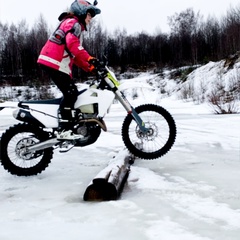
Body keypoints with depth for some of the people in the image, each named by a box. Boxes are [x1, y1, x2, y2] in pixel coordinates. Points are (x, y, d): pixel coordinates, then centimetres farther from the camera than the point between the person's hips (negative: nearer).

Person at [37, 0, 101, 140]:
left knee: (71, 93, 11)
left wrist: (89, 68, 17)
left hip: (54, 63, 10)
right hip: (55, 63, -10)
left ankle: (65, 128, 13)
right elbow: (72, 44, -24)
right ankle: (64, 130, -22)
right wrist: (89, 58, -28)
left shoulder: (76, 26, 29)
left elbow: (75, 55, 26)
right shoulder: (73, 23, -3)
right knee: (71, 93, -16)